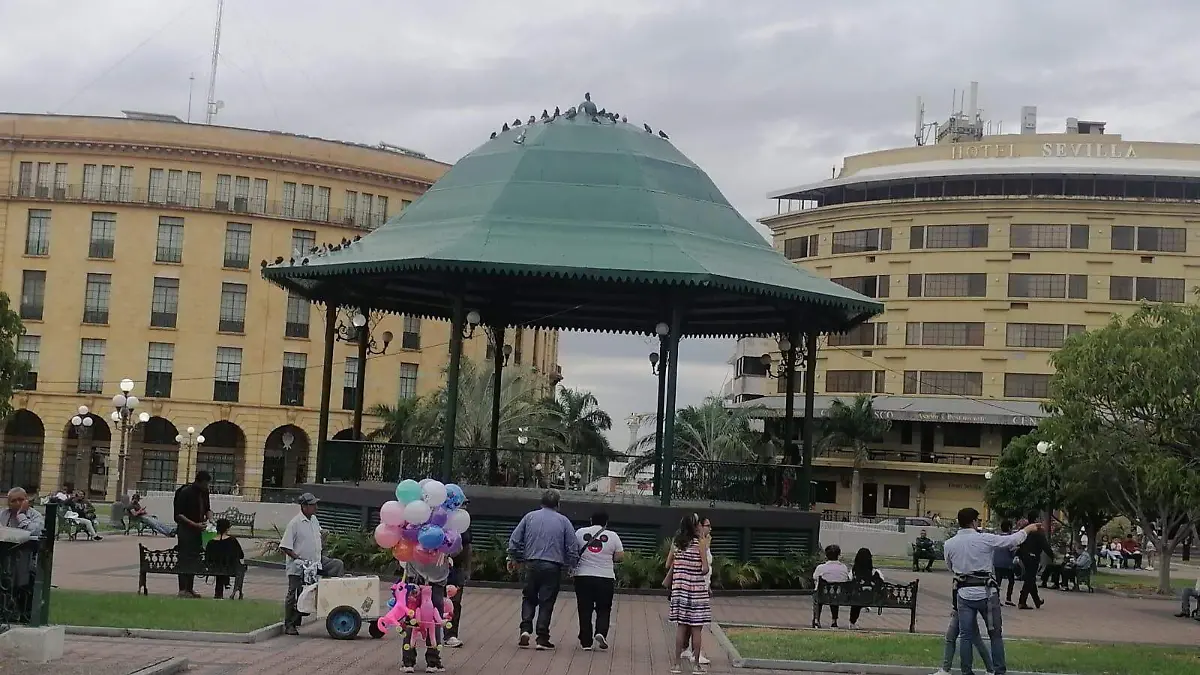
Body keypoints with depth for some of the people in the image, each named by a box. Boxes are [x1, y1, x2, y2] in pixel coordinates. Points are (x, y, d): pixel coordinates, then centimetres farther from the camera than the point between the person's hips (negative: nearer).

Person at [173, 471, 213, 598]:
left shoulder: (204, 492, 7)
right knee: (184, 559, -5)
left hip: (198, 530, 7)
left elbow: (207, 509, 22)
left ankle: (190, 588, 15)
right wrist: (195, 524, -23)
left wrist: (210, 519, 1)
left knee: (194, 559, 9)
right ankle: (182, 589, -3)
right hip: (185, 530, -7)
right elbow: (179, 515, -16)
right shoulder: (185, 492, -14)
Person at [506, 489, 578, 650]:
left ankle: (525, 629, -2)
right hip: (553, 568, -1)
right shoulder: (563, 521, 2)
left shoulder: (530, 517, 6)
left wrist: (514, 559, 19)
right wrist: (569, 565, 15)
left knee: (529, 599, 16)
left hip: (531, 565, 2)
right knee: (546, 602, 4)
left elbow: (514, 540, 6)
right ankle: (542, 638, 3)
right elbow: (572, 548, 1)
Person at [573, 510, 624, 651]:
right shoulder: (612, 536, 0)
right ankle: (601, 633, -11)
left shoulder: (580, 533, 3)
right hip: (606, 578, -1)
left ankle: (586, 642, 8)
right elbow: (621, 556, 1)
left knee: (585, 610, 8)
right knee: (604, 609, 11)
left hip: (583, 577, 1)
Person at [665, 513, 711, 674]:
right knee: (696, 629, 3)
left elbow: (668, 565, 9)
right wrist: (705, 548, -3)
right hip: (697, 590, -4)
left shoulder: (676, 543, 3)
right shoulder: (700, 543, -10)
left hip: (679, 589, 4)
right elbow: (705, 569, -13)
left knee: (681, 627, 9)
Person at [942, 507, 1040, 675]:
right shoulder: (984, 539, -13)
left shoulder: (949, 544, -3)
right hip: (985, 592, -3)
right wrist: (1028, 529, 14)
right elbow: (1013, 540, -2)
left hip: (964, 593, 3)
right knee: (995, 634, 10)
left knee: (966, 635, 7)